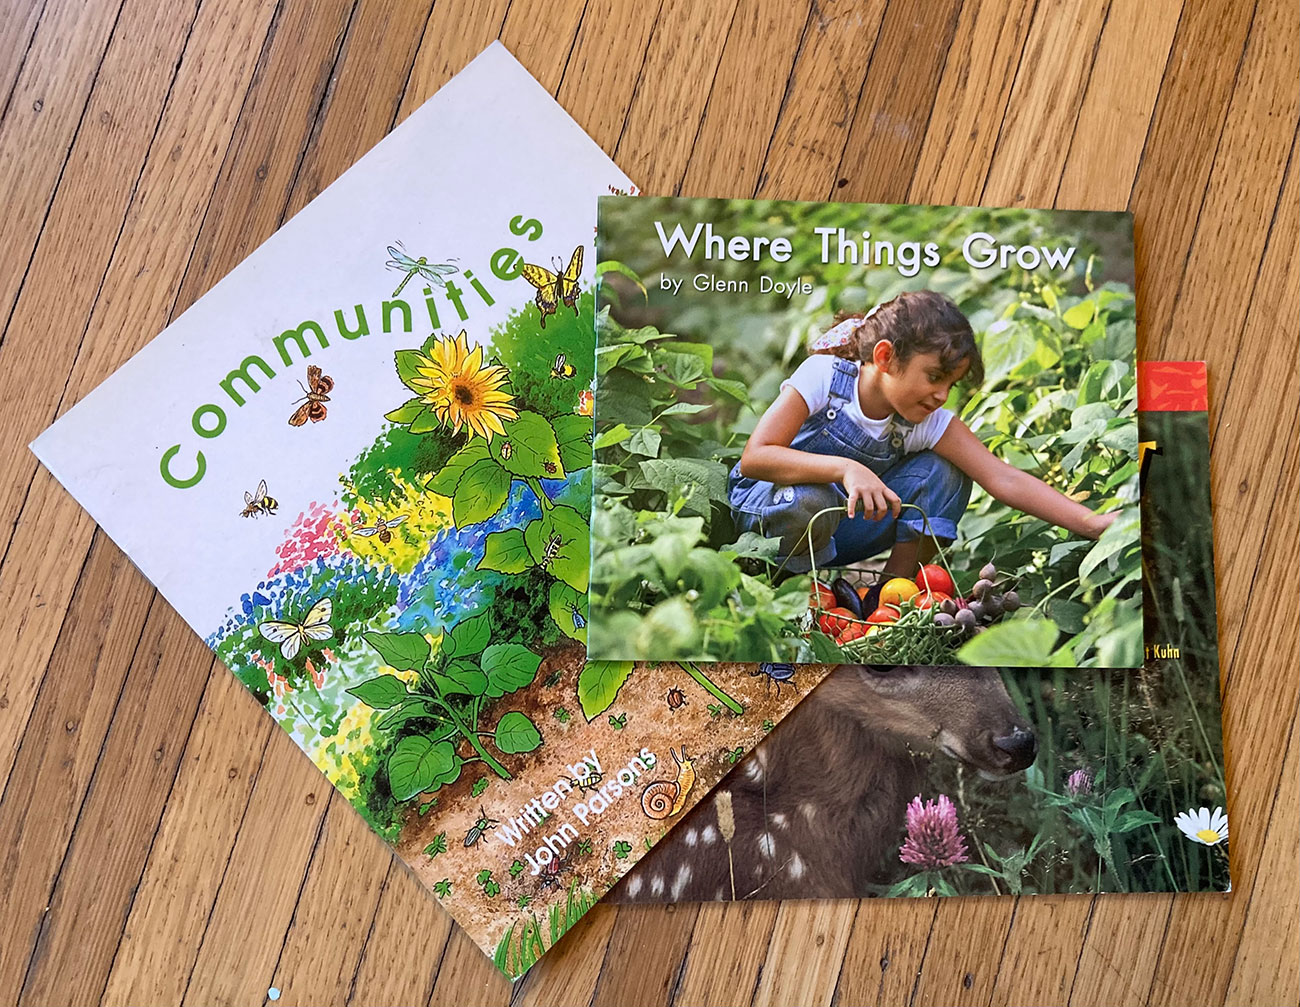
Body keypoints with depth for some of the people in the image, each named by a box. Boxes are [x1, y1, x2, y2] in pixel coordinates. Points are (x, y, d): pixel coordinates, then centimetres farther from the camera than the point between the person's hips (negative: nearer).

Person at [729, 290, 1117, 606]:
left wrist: (1093, 523, -31)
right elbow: (754, 457, -34)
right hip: (763, 505, -4)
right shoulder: (824, 375, -25)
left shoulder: (927, 422, -14)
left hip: (841, 528, 4)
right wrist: (846, 469, -47)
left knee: (942, 474, -16)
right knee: (810, 502, -41)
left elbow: (1003, 479, -20)